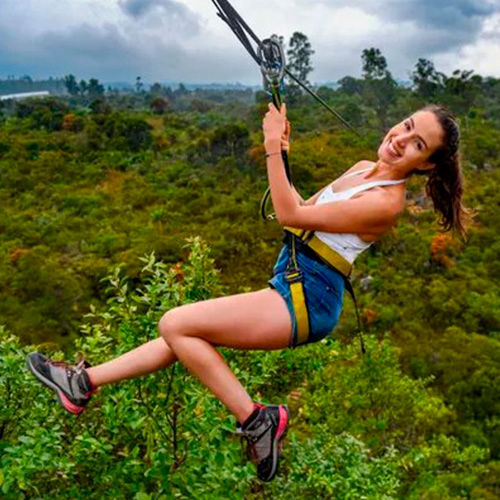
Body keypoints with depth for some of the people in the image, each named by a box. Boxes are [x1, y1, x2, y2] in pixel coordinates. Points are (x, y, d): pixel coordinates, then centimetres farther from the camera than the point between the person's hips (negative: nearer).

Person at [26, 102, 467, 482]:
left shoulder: (387, 200, -18)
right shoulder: (364, 167, 10)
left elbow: (291, 216, -18)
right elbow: (305, 208, 19)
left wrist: (273, 148, -16)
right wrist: (281, 156, 9)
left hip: (307, 304, -9)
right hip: (289, 290, 9)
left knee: (174, 324, -11)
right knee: (184, 332, 10)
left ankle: (256, 420, -4)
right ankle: (84, 383, 22)